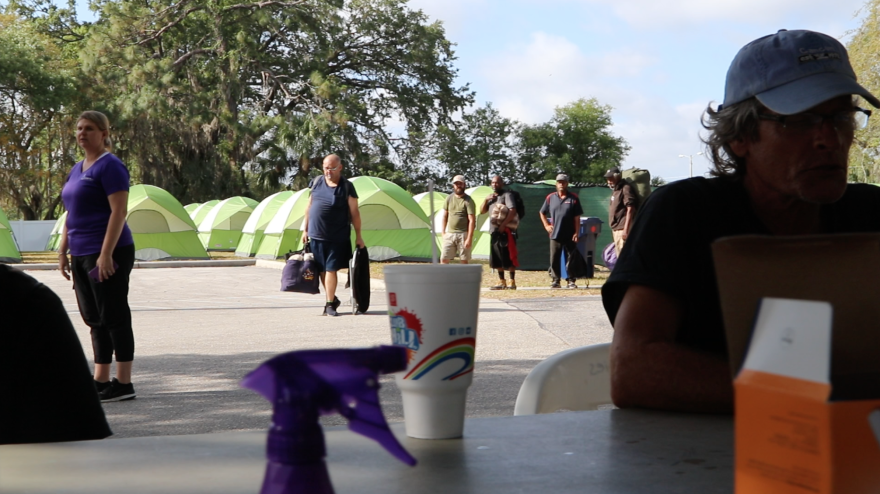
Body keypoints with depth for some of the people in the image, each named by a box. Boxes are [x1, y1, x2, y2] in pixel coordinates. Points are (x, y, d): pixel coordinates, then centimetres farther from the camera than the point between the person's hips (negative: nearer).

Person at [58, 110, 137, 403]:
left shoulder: (110, 166, -10)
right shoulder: (77, 169, 18)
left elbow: (119, 211, -18)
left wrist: (106, 254, -22)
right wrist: (63, 250, 17)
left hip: (107, 254, -9)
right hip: (82, 255, 9)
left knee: (114, 317, -6)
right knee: (95, 319, 11)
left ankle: (123, 384, -1)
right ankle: (101, 381, 18)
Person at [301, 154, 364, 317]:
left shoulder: (347, 187, -5)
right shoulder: (317, 182, 7)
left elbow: (354, 212, -2)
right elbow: (309, 207, 15)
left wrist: (358, 236, -3)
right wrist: (305, 230, 14)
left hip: (337, 238, -4)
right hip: (315, 236, 4)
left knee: (331, 269, -5)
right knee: (321, 270, 10)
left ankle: (330, 304, 2)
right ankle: (332, 299, 26)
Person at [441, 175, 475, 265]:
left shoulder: (468, 201, -7)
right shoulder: (449, 198, 8)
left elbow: (472, 220, -11)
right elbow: (445, 217, 16)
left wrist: (469, 238, -17)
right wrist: (443, 232, 9)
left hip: (463, 234, -5)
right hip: (449, 234, 5)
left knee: (464, 260, 0)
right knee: (443, 259, -1)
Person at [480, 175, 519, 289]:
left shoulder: (507, 194, -6)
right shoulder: (491, 197, 20)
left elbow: (513, 211, -17)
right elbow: (482, 211, 19)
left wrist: (503, 225, -23)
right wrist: (486, 199, 2)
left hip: (505, 231, -8)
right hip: (494, 231, 8)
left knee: (508, 258, -7)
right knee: (497, 259, 9)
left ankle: (512, 282, -5)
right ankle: (501, 282, 16)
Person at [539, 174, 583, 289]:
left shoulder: (573, 198, 0)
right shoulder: (550, 198, 6)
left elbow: (577, 218, -1)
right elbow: (542, 213, 18)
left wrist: (576, 233, -7)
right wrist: (546, 225, 7)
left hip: (569, 235, -2)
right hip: (555, 235, 2)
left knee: (571, 259, 3)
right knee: (554, 259, 3)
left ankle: (571, 280, 9)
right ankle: (555, 280, 9)